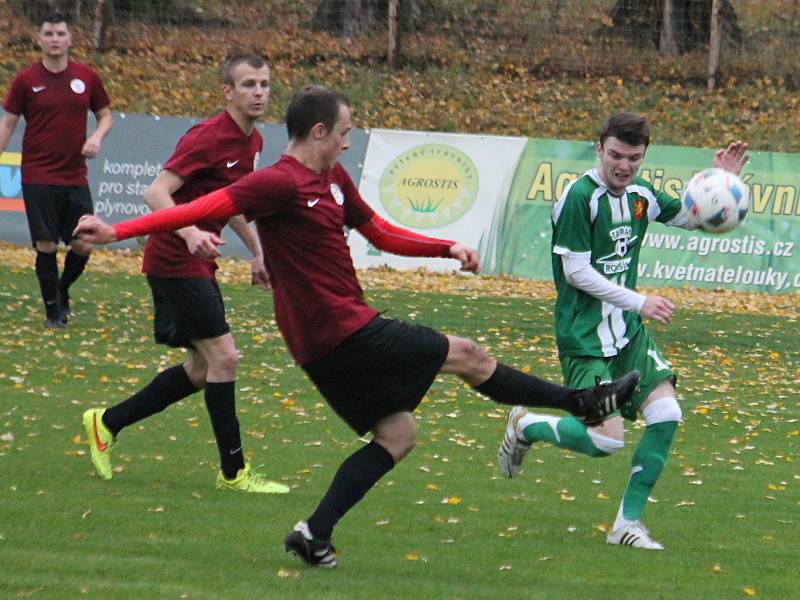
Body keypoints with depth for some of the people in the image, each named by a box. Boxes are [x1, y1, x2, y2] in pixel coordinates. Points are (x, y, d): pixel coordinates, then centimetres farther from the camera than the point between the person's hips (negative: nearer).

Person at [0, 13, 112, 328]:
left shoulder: (87, 77, 3)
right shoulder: (26, 80, -2)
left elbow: (105, 115, 14)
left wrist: (96, 137, -7)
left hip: (75, 177, 2)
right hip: (38, 177, -2)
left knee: (83, 245, 1)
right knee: (46, 246, -5)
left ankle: (63, 290, 29)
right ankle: (52, 309, 10)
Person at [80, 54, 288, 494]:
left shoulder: (251, 142, 9)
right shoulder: (208, 137, -19)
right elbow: (156, 193, -26)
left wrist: (256, 252, 23)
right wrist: (190, 233, -41)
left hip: (198, 263, 10)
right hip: (175, 261, -10)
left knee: (203, 367, 13)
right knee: (222, 356, -12)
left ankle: (107, 422, 25)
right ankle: (233, 470, -6)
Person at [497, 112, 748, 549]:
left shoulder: (640, 194, 6)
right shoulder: (580, 197, -16)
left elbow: (688, 218, 24)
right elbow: (577, 272, -17)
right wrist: (640, 302, -18)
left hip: (628, 331, 7)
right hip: (584, 336, -7)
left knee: (666, 415, -9)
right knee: (606, 440, -16)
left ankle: (627, 524, 3)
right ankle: (525, 426, 13)